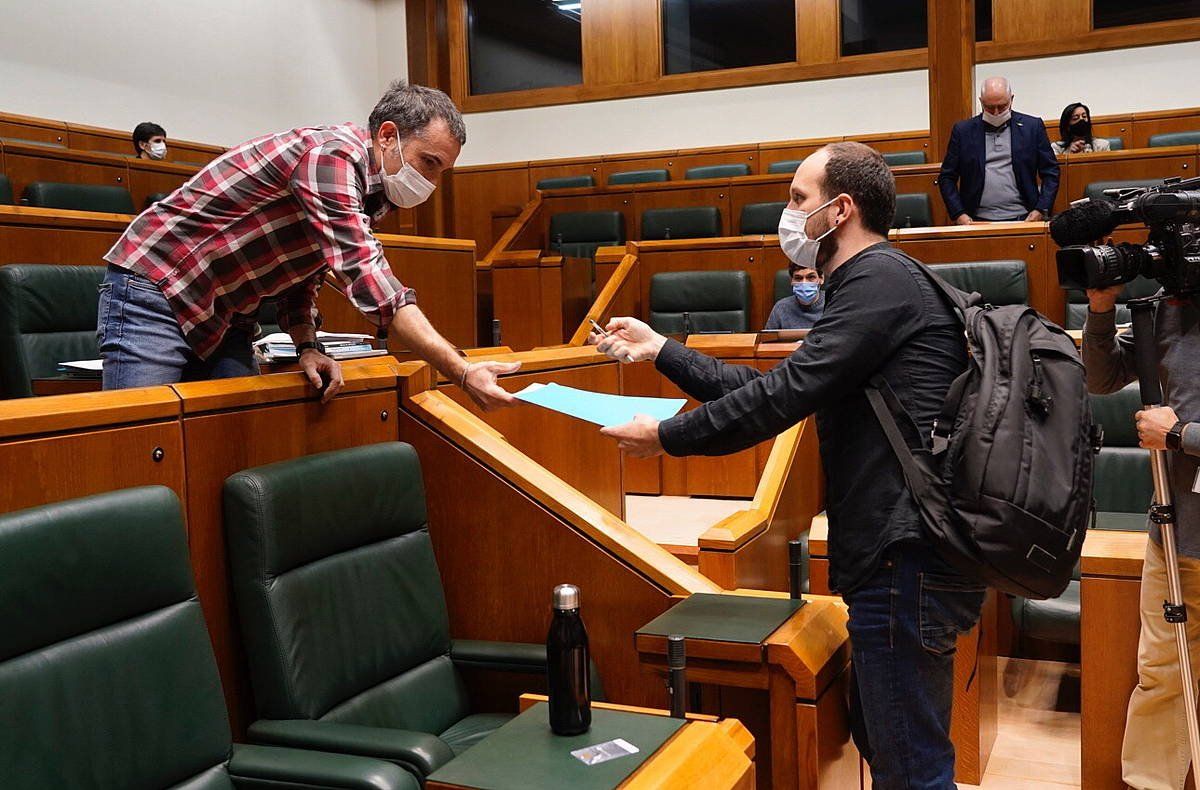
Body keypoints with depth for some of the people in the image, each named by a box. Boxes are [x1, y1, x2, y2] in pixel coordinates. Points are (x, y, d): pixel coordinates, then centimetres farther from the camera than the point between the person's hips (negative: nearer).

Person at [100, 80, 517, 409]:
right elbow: (366, 278, -34)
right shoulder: (333, 155, -23)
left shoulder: (368, 193, 8)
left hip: (226, 321, 9)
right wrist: (462, 372, -39)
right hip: (154, 289, -9)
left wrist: (306, 345, -6)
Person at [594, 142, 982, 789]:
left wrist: (666, 436, -6)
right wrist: (658, 349, 19)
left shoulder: (881, 279, -12)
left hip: (909, 558, -11)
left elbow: (784, 396, -18)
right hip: (899, 557, 11)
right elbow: (770, 389, 20)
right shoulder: (870, 283, 22)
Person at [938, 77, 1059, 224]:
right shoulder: (963, 130, 8)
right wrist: (958, 214, -3)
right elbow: (946, 177, 9)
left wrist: (1041, 211, -3)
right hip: (978, 221, 0)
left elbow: (1050, 172, 10)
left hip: (1023, 219, 0)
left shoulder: (1032, 126, 8)